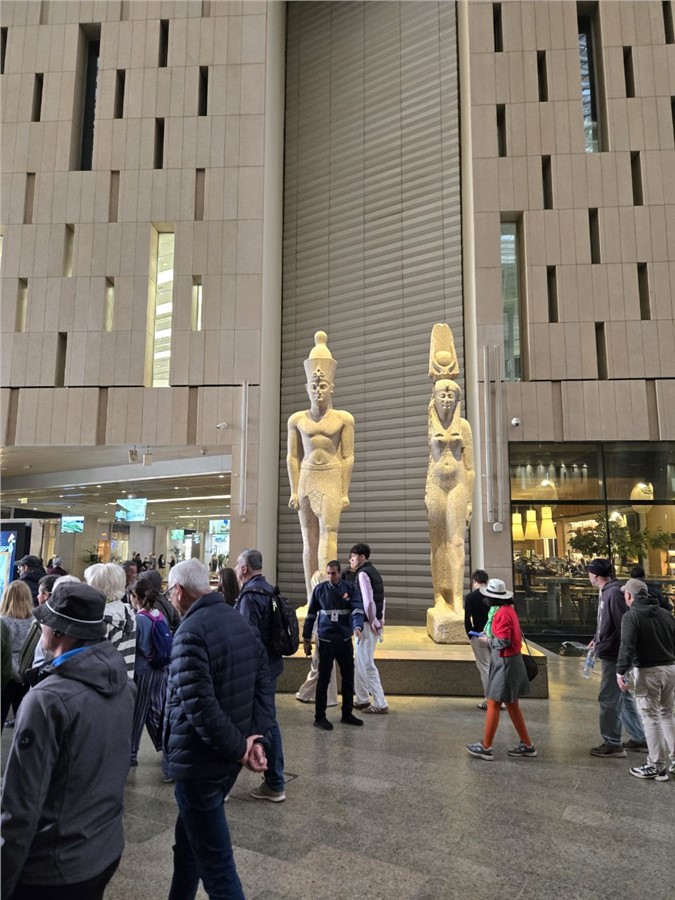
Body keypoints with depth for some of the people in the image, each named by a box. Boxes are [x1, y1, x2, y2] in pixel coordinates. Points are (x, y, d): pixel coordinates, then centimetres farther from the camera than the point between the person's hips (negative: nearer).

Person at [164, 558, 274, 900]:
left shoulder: (191, 630, -19)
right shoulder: (241, 621, 6)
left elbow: (198, 704, -27)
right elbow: (263, 685, 4)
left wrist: (239, 747, -17)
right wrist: (256, 737, -3)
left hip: (200, 759, -8)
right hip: (228, 756, 8)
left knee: (214, 859, 3)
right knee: (189, 838, 26)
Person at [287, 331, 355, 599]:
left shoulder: (343, 418, 4)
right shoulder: (297, 419, 10)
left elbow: (348, 457, 1)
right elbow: (292, 457, 8)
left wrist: (345, 492, -3)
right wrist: (294, 490, 3)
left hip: (332, 479, -2)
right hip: (306, 479, 2)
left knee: (328, 534, -12)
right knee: (309, 539, 2)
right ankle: (312, 601, 6)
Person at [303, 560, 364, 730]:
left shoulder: (350, 589, -1)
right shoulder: (319, 589, -3)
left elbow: (358, 610, -12)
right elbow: (311, 615, 3)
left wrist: (357, 627, -31)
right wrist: (306, 638, 4)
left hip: (345, 640, 3)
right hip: (326, 640, -2)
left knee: (348, 677, 11)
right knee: (324, 678, 2)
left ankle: (347, 714, 26)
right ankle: (319, 717, 12)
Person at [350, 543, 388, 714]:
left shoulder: (362, 573, -14)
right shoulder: (373, 571, 15)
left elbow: (367, 601, -21)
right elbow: (382, 599, 17)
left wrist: (373, 622, -13)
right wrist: (380, 619, 14)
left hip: (366, 624, -10)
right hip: (374, 622, 10)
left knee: (367, 664, -3)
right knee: (360, 663, 18)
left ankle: (381, 704, 1)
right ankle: (362, 700, 27)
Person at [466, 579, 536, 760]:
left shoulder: (502, 613, -20)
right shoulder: (509, 609, 8)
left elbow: (503, 642, -25)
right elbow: (518, 635, 16)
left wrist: (488, 640, -8)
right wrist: (491, 638, 10)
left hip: (504, 663, -10)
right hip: (513, 660, 10)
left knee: (493, 704, 0)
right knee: (512, 705, 17)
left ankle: (486, 747, 9)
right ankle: (527, 746, 24)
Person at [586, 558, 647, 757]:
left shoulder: (614, 593, -21)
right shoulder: (606, 592, 10)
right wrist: (597, 640, 19)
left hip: (614, 657, -10)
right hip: (611, 655, 10)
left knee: (609, 700, 0)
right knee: (624, 698, 19)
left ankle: (612, 744, 10)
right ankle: (640, 739, 29)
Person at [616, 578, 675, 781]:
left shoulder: (631, 616, -10)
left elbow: (627, 647, -18)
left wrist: (621, 672, -14)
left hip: (648, 672, -6)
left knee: (651, 717, 2)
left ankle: (657, 766, 8)